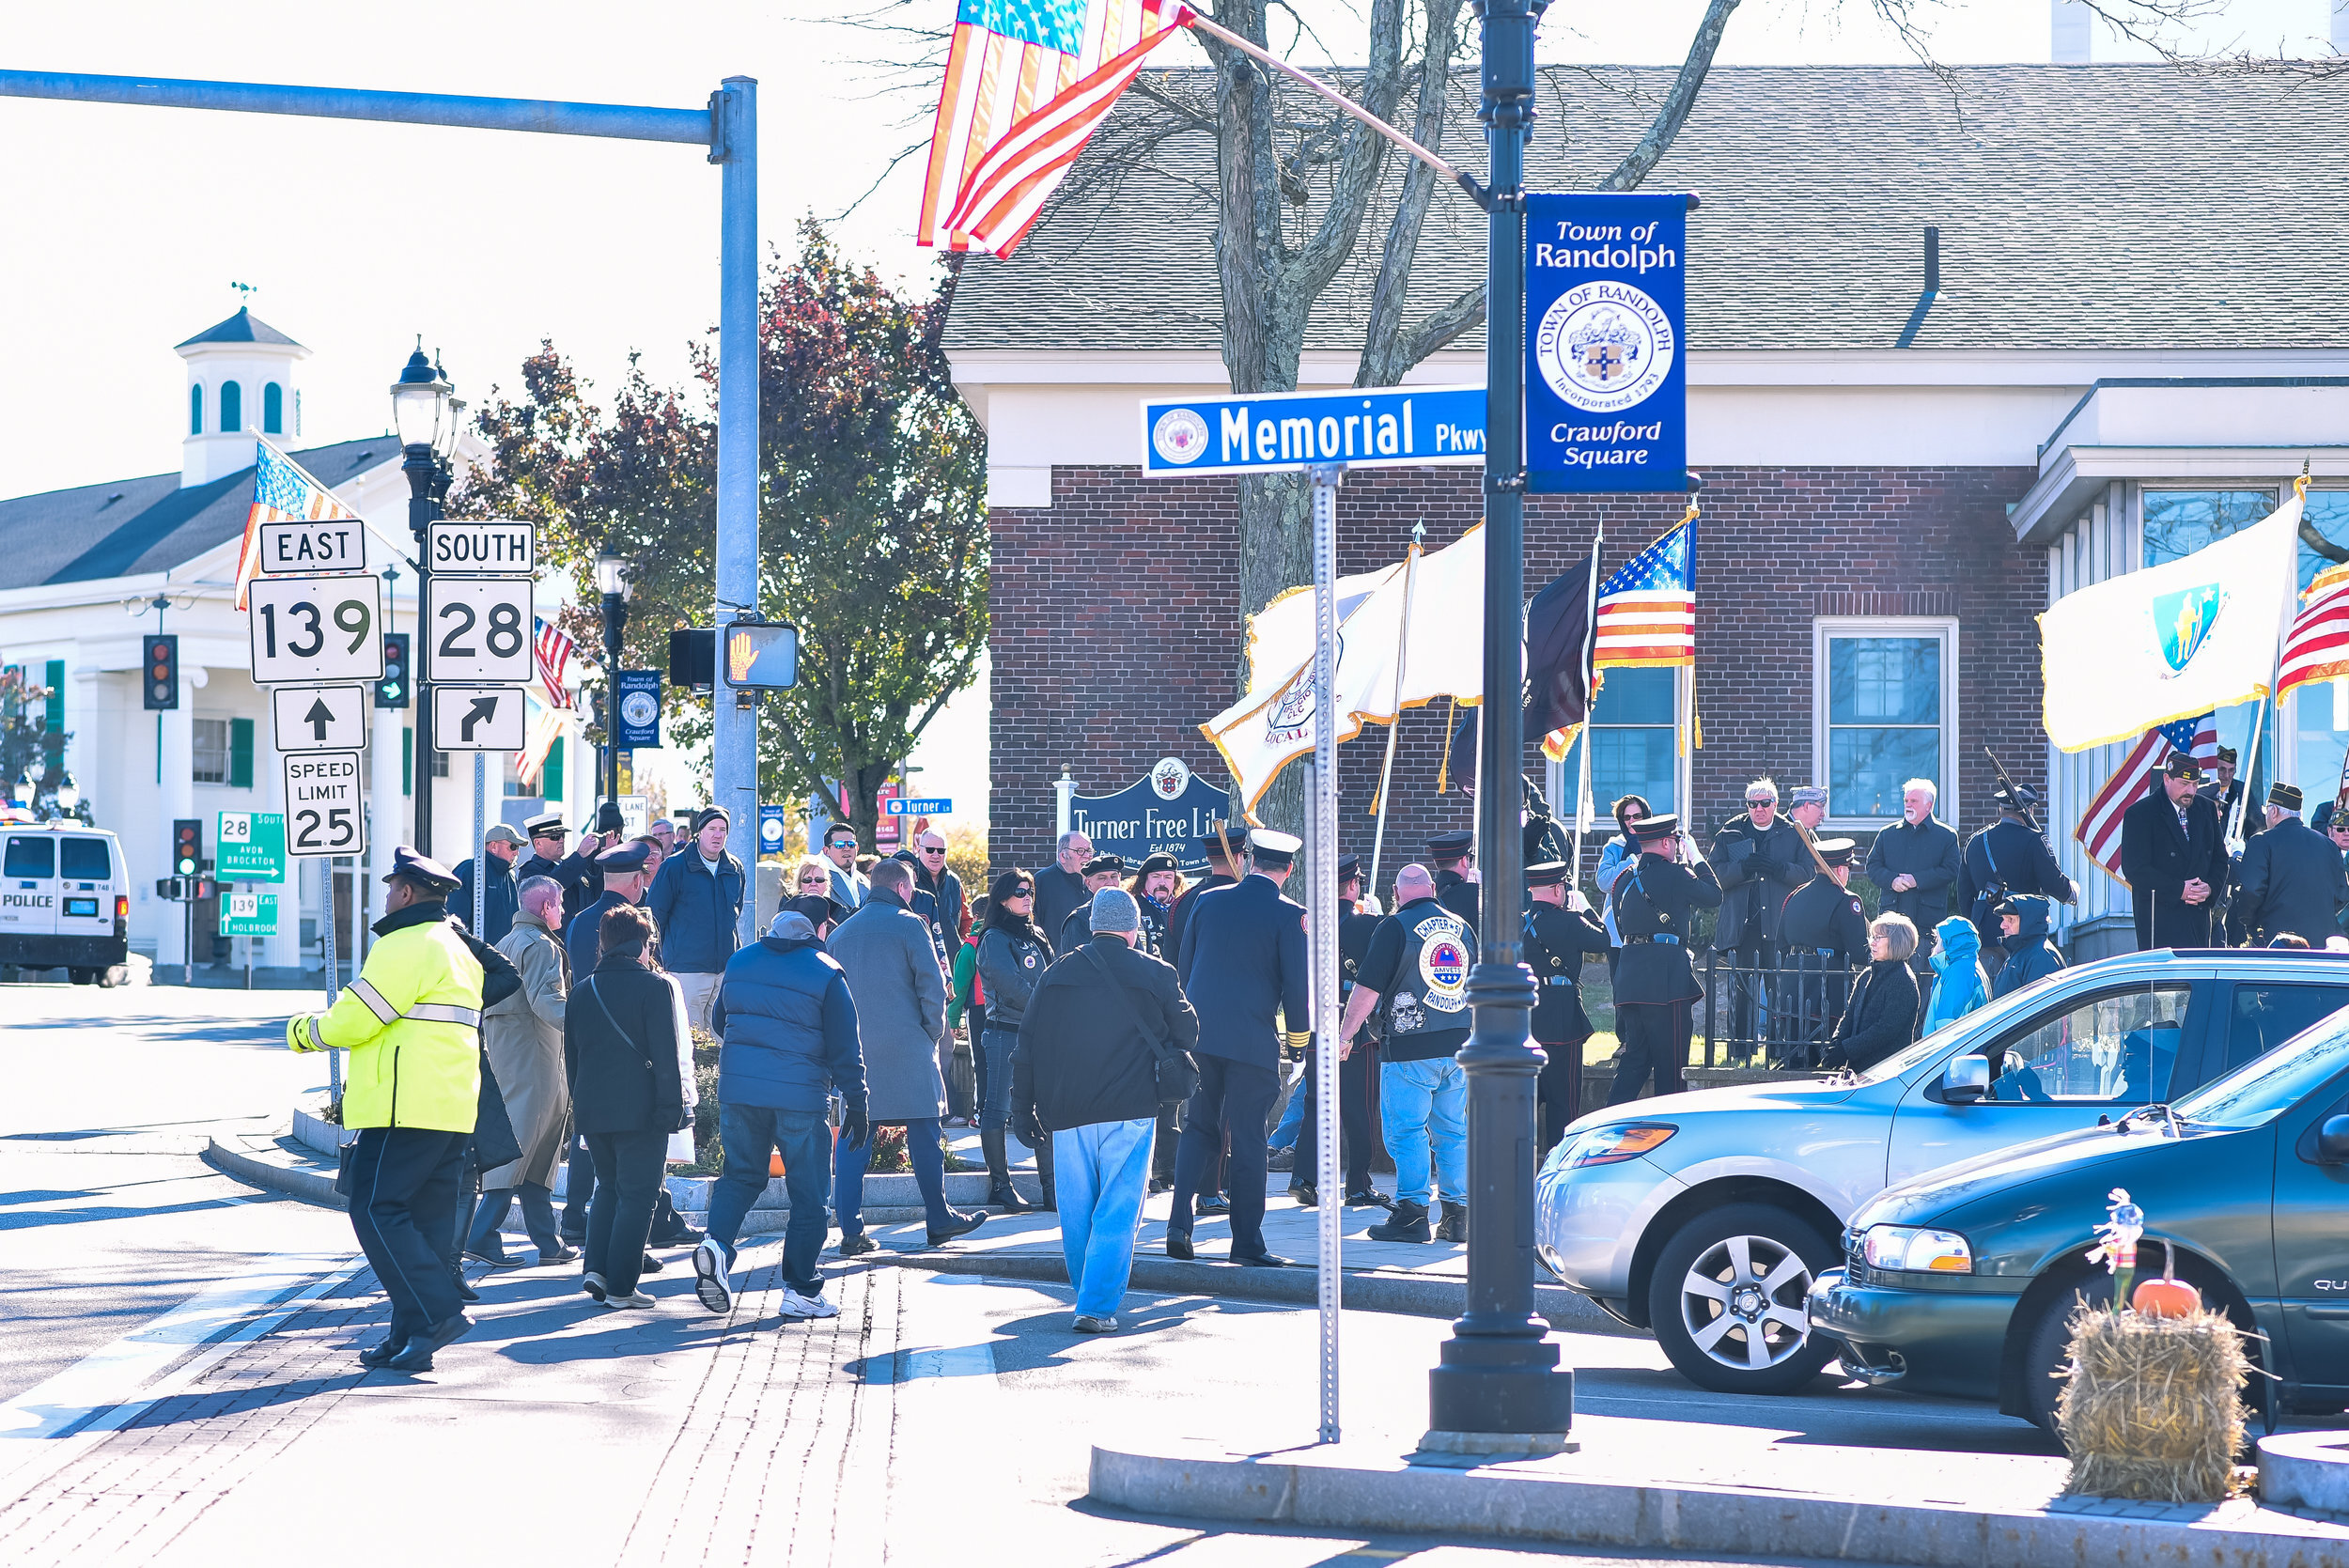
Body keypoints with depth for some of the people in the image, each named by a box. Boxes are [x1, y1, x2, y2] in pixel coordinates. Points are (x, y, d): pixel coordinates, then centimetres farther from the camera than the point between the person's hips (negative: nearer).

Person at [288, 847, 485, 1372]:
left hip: (406, 1108, -10)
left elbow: (353, 1020, -12)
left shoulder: (405, 947, -11)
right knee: (427, 1216, 8)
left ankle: (437, 1314, -18)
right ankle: (410, 1336, 9)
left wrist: (304, 1030, 6)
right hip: (453, 1108, 10)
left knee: (377, 1210, -9)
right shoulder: (459, 950, 21)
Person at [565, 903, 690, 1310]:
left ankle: (596, 1268, 6)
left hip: (591, 1110, 5)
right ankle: (620, 1287, -2)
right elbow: (667, 1057, -13)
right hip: (639, 1109, -5)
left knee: (608, 1186, 20)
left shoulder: (582, 991, 10)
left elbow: (571, 1059, 15)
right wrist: (672, 1109, -10)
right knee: (636, 1194, 1)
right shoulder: (656, 987, -7)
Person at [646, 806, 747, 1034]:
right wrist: (662, 962, 0)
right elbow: (653, 917, 0)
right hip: (687, 970, -5)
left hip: (726, 971, 5)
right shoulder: (674, 867, -5)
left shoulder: (735, 870, 10)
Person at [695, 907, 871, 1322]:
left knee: (741, 1173, 18)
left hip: (737, 1087, 4)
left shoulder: (739, 962, 8)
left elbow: (719, 1021, 21)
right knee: (808, 1194, 5)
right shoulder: (826, 974, -4)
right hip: (801, 1096, -4)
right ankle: (800, 1290, 5)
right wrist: (856, 1108, 1)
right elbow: (845, 1049, -4)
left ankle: (717, 1240, -8)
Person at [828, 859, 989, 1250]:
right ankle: (939, 1220, 12)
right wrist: (933, 1031, 4)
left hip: (853, 1047, 4)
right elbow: (932, 985, -7)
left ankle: (851, 1230, -3)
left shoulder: (841, 932, 13)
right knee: (923, 1133, 5)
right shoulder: (909, 924, -3)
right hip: (906, 1048, -4)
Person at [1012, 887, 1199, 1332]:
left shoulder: (1057, 973, 7)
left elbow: (1027, 1046, 8)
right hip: (1130, 1110, -3)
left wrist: (1024, 1110, 13)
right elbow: (1186, 1032, 10)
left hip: (1066, 1112, 3)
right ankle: (1097, 1306, -9)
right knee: (1117, 1211, -1)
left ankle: (1087, 1293, 27)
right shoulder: (1155, 974, 1)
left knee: (1076, 1211, 15)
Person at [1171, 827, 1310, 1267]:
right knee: (1247, 1139, 3)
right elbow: (1297, 984, -5)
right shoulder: (1289, 916, -6)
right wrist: (1299, 1040, 8)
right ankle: (1247, 1242, 6)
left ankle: (1179, 1224, -1)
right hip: (1253, 1041, -3)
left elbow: (1182, 967, 11)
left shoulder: (1208, 901, 5)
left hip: (1198, 1035, 3)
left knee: (1199, 1130, 13)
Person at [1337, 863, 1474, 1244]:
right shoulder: (1462, 927, 11)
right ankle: (1457, 1216, 10)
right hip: (1458, 1045, 6)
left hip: (1410, 1049, -6)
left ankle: (1412, 1213, -5)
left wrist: (1345, 1033, -2)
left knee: (1406, 1130, -2)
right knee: (1453, 1132, 10)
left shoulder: (1396, 927, -7)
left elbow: (1368, 987, -10)